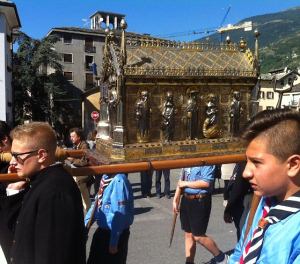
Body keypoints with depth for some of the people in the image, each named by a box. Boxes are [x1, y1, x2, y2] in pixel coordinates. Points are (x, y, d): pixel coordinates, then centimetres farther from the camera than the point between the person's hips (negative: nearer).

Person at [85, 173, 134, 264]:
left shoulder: (118, 180, -27)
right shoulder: (105, 177, 0)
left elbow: (119, 214, -25)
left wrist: (113, 242, -20)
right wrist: (85, 224, 14)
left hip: (115, 234, -8)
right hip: (102, 230, 8)